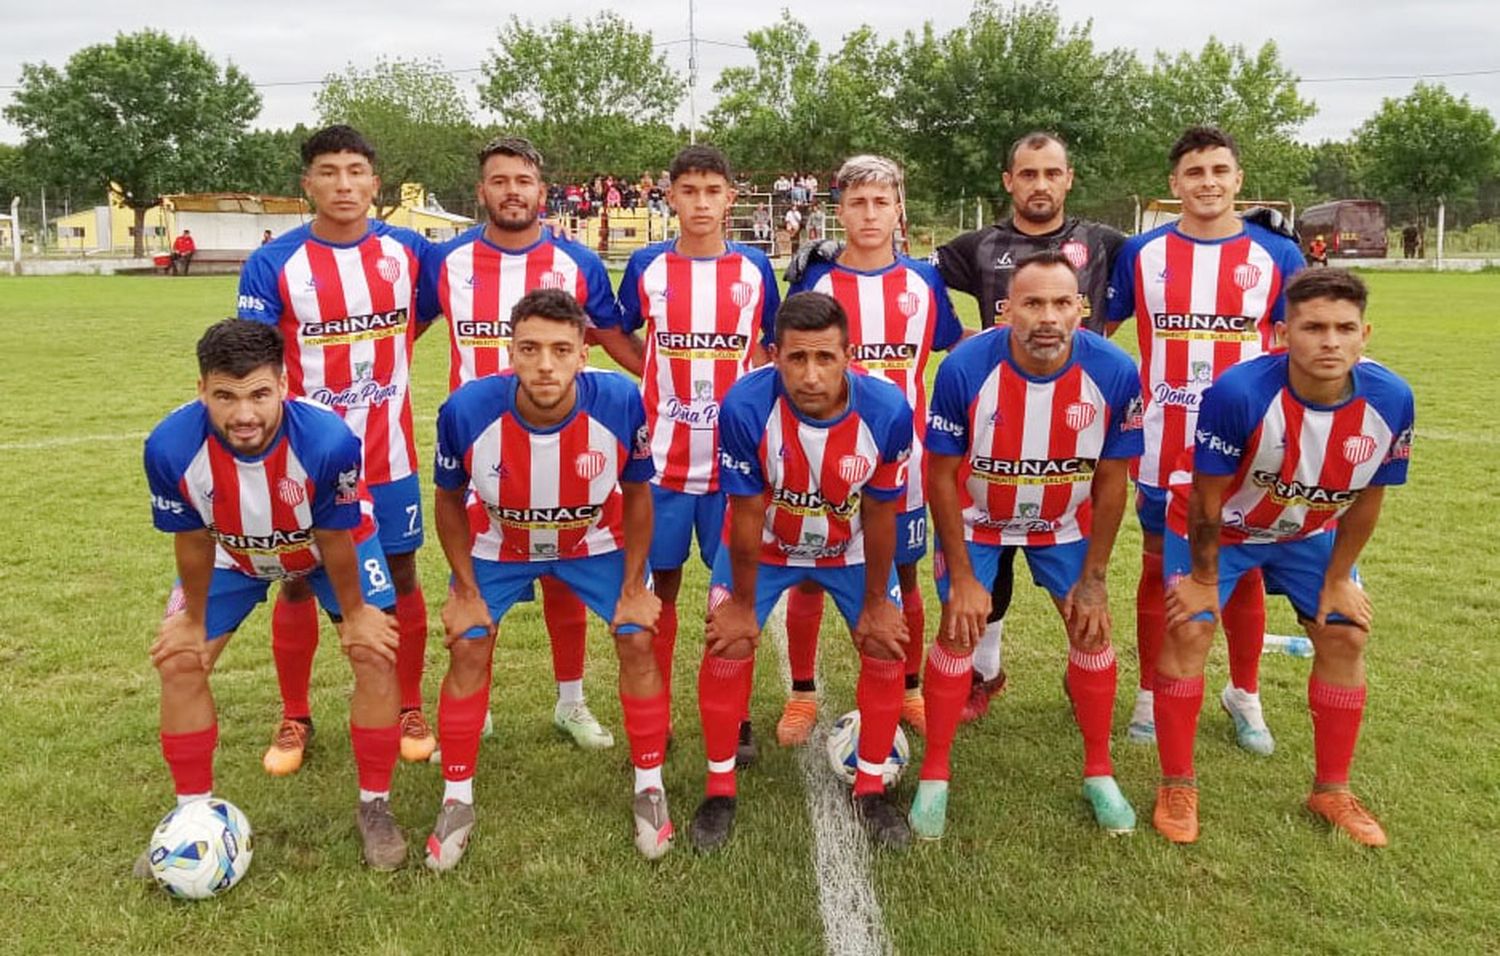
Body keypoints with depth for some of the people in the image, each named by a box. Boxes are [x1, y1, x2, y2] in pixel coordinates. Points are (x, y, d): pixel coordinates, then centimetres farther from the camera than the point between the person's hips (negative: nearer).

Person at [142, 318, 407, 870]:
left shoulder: (328, 440, -42)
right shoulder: (170, 447, -35)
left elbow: (334, 539, -24)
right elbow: (193, 540, -15)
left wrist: (353, 613, -9)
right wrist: (194, 618, -2)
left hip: (331, 544, -2)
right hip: (234, 553, 2)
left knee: (376, 654, -13)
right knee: (178, 662, -2)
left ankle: (375, 807, 6)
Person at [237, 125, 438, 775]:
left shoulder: (408, 251, -1)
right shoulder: (273, 264, -7)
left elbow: (422, 315, 18)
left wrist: (373, 355, 4)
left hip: (389, 455, 2)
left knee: (401, 576, 9)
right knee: (298, 582, 8)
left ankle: (410, 711, 25)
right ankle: (294, 720, 26)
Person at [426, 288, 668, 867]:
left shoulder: (619, 403, -32)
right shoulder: (467, 411, -32)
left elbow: (637, 494, -12)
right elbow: (449, 500, -10)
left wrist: (633, 587, -9)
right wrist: (466, 591, -8)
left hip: (597, 542, 0)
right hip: (501, 546, 0)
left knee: (637, 641, -7)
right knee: (467, 648, -6)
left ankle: (650, 787, 14)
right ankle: (456, 800, 14)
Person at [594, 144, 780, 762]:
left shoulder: (754, 269, 2)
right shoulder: (646, 266, 1)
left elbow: (774, 346, 14)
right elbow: (615, 334, 15)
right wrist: (660, 379, 2)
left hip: (735, 457, 0)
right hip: (663, 456, 0)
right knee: (661, 584, 9)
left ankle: (734, 716, 22)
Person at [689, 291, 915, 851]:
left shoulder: (887, 412, -31)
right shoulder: (745, 407, -35)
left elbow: (879, 514, -16)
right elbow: (747, 512, -22)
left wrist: (876, 601, -5)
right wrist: (743, 604, -11)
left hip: (851, 548, 2)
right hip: (765, 544, -1)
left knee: (886, 650, -2)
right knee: (726, 649, -8)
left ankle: (871, 790, 20)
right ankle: (719, 791, 14)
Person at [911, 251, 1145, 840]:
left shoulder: (1115, 373, -24)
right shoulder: (965, 369, -29)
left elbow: (1110, 480, -10)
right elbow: (941, 475, -16)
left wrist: (1094, 578, -7)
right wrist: (962, 576, -14)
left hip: (1066, 522, 2)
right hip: (976, 518, -2)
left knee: (1092, 631, 1)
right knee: (958, 633, -5)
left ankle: (1099, 774, 23)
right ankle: (934, 778, 12)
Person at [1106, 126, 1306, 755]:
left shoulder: (1277, 255, -1)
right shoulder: (1141, 253, 0)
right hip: (1163, 447, 0)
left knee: (1244, 570, 11)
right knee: (1158, 567, 10)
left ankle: (1244, 696, 29)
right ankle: (1151, 695, 25)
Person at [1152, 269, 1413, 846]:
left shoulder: (1390, 400, -25)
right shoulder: (1238, 393, -37)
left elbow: (1366, 498, -8)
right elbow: (1208, 498, -23)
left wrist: (1337, 579, 0)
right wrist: (1204, 578, -13)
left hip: (1310, 531, 4)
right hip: (1218, 523, -4)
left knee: (1346, 636, 4)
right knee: (1188, 630, -12)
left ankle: (1331, 791, 23)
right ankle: (1177, 787, 4)